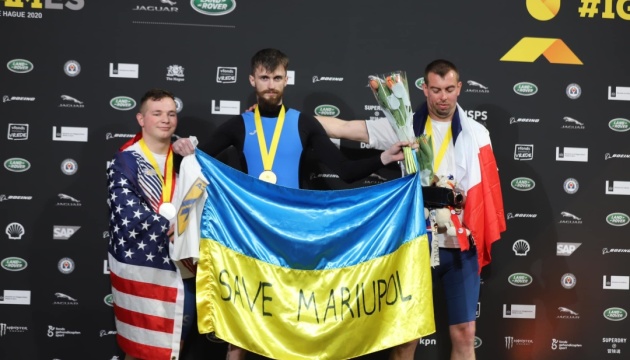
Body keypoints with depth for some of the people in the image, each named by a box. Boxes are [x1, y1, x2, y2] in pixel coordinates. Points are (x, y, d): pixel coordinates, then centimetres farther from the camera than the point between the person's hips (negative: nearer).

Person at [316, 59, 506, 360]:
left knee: (464, 333, 6)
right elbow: (343, 128, -3)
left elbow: (485, 188, 4)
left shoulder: (476, 133, 5)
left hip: (460, 245, 1)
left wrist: (483, 237, -10)